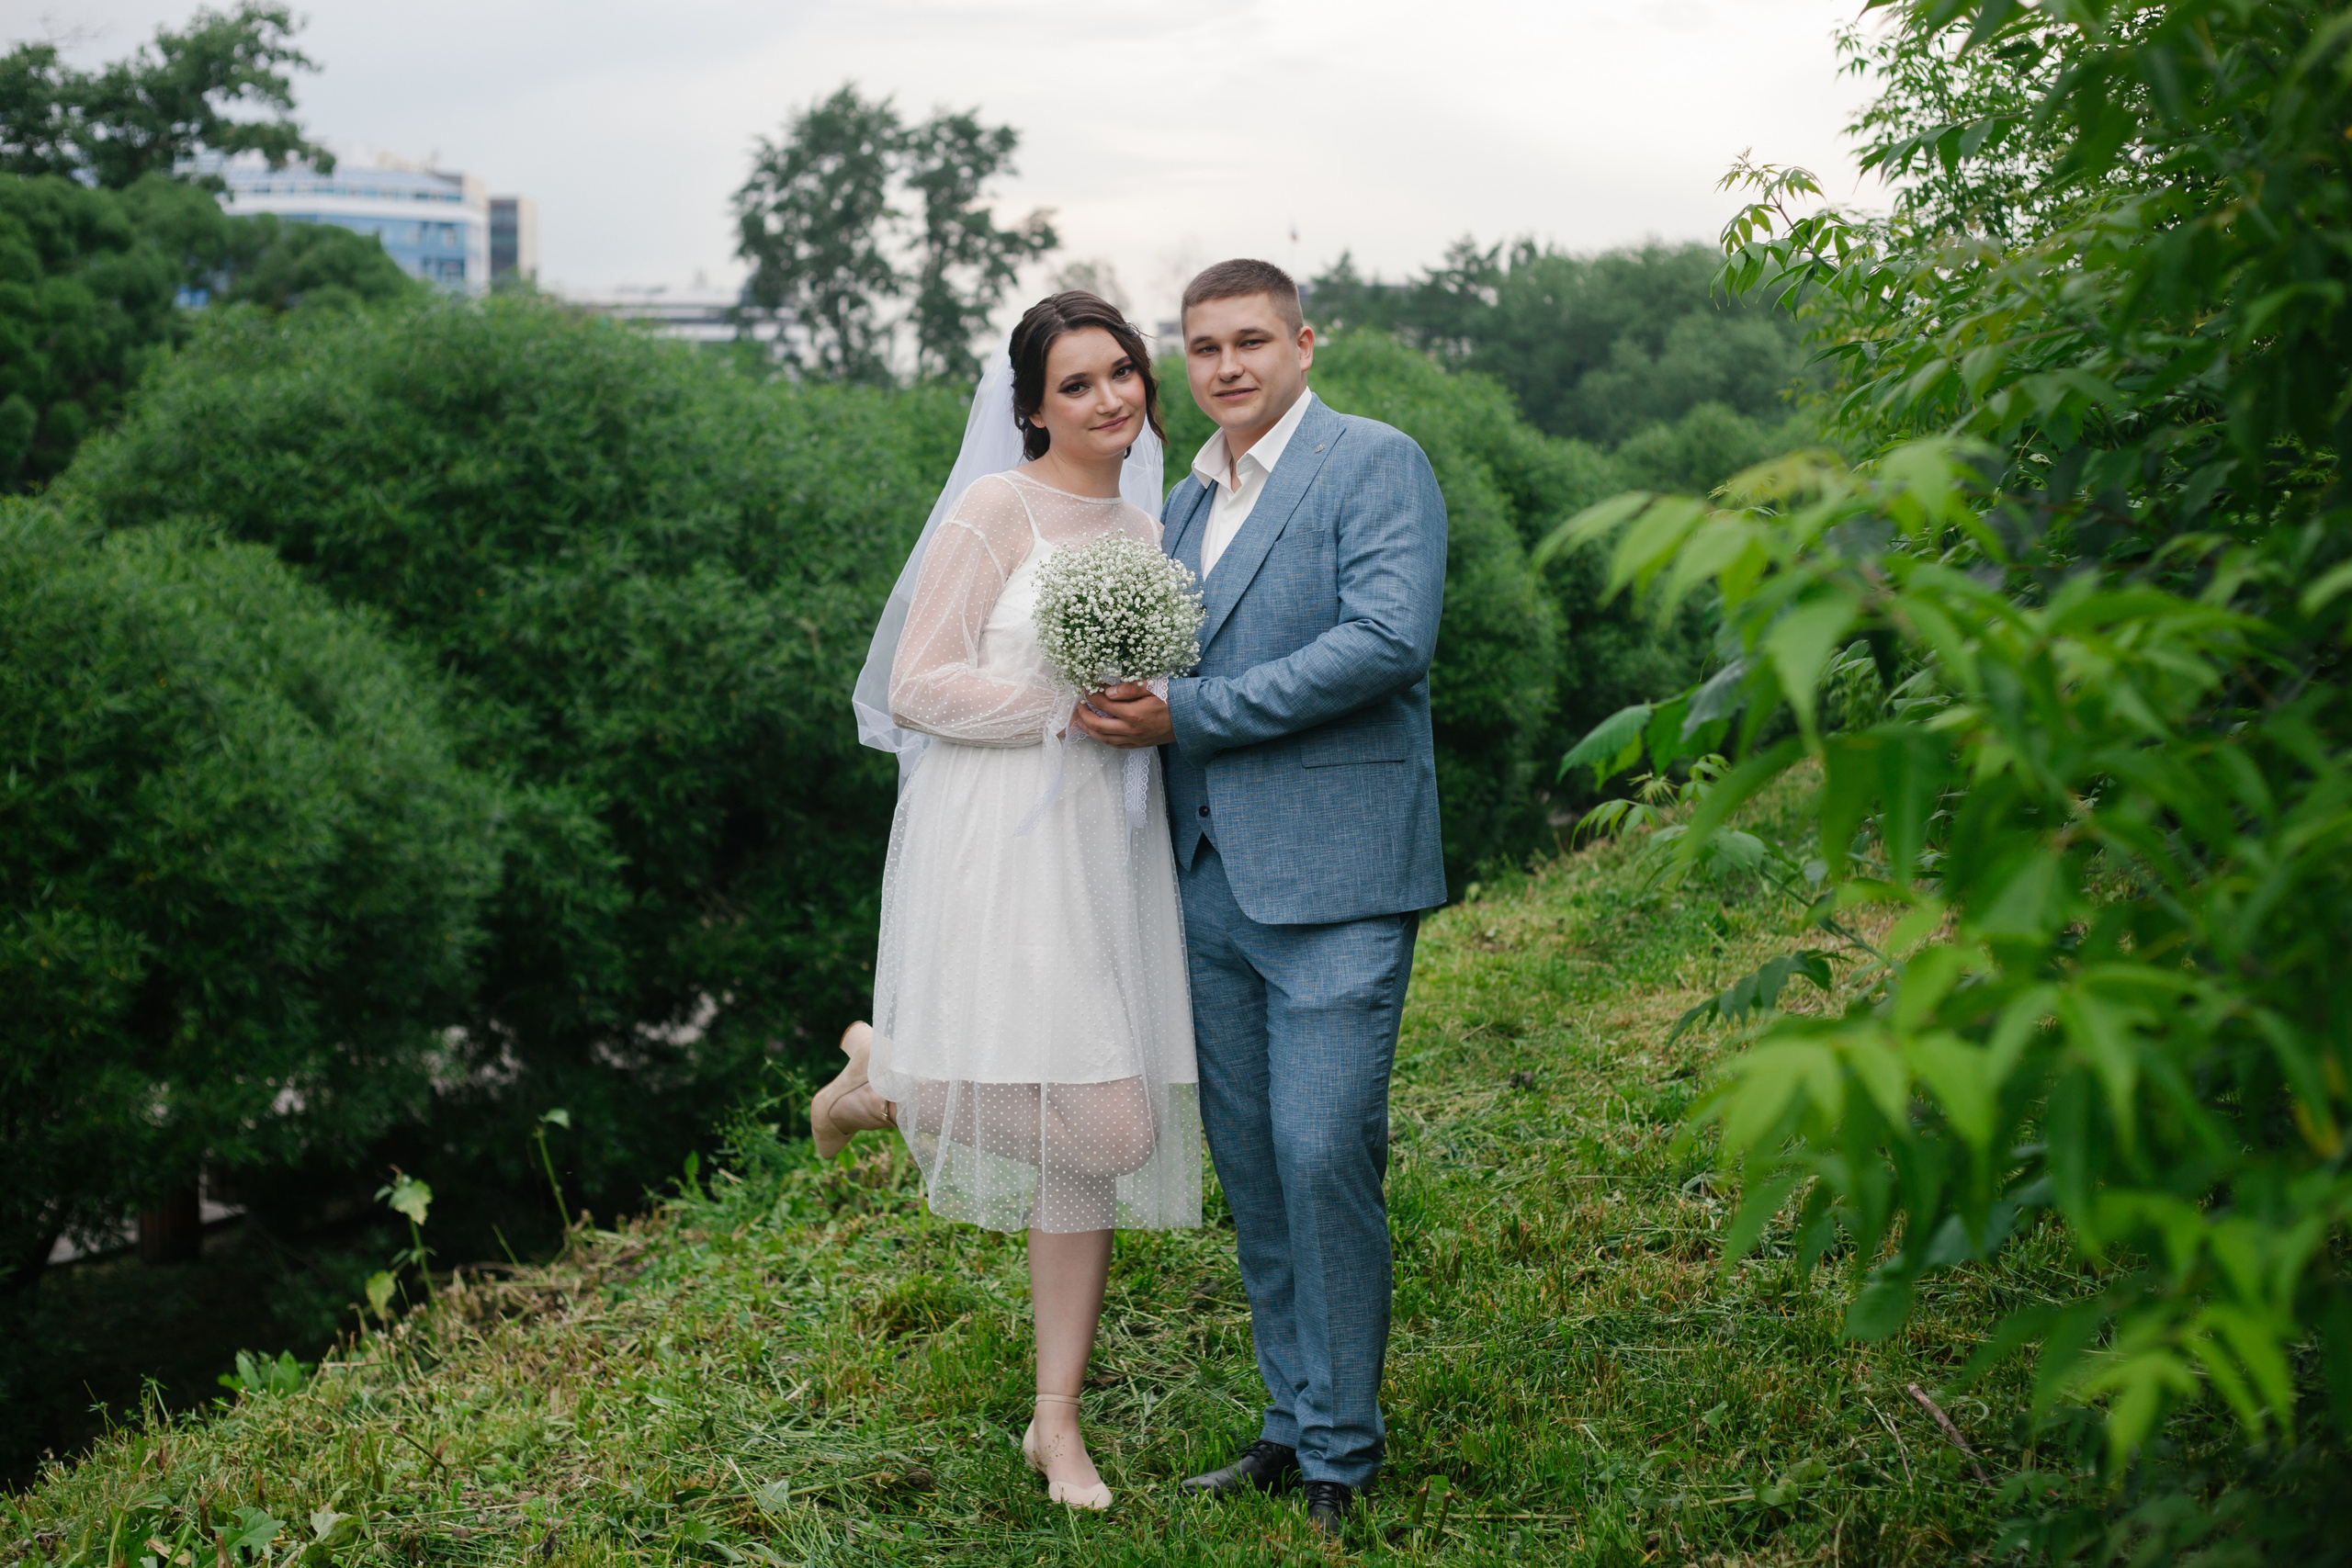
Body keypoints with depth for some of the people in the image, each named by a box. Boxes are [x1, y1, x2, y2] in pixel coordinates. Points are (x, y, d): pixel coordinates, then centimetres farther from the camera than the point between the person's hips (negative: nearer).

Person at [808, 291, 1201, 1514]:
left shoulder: (1145, 529, 16)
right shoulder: (997, 510, -5)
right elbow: (919, 688, -10)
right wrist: (1068, 708, -16)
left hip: (1104, 847, 7)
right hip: (998, 842, -7)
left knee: (1091, 1138, 6)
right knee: (1097, 1121, -15)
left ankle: (1057, 1425, 17)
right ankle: (881, 1079, 14)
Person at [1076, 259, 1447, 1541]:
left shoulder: (1376, 464, -4)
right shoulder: (1183, 502, 18)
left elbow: (1388, 639, -17)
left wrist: (1188, 714, -15)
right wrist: (1122, 700, 2)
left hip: (1333, 879, -7)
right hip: (1213, 883, 7)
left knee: (1324, 1156, -8)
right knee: (1250, 1166, 11)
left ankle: (1341, 1453, 6)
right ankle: (1292, 1424, 23)